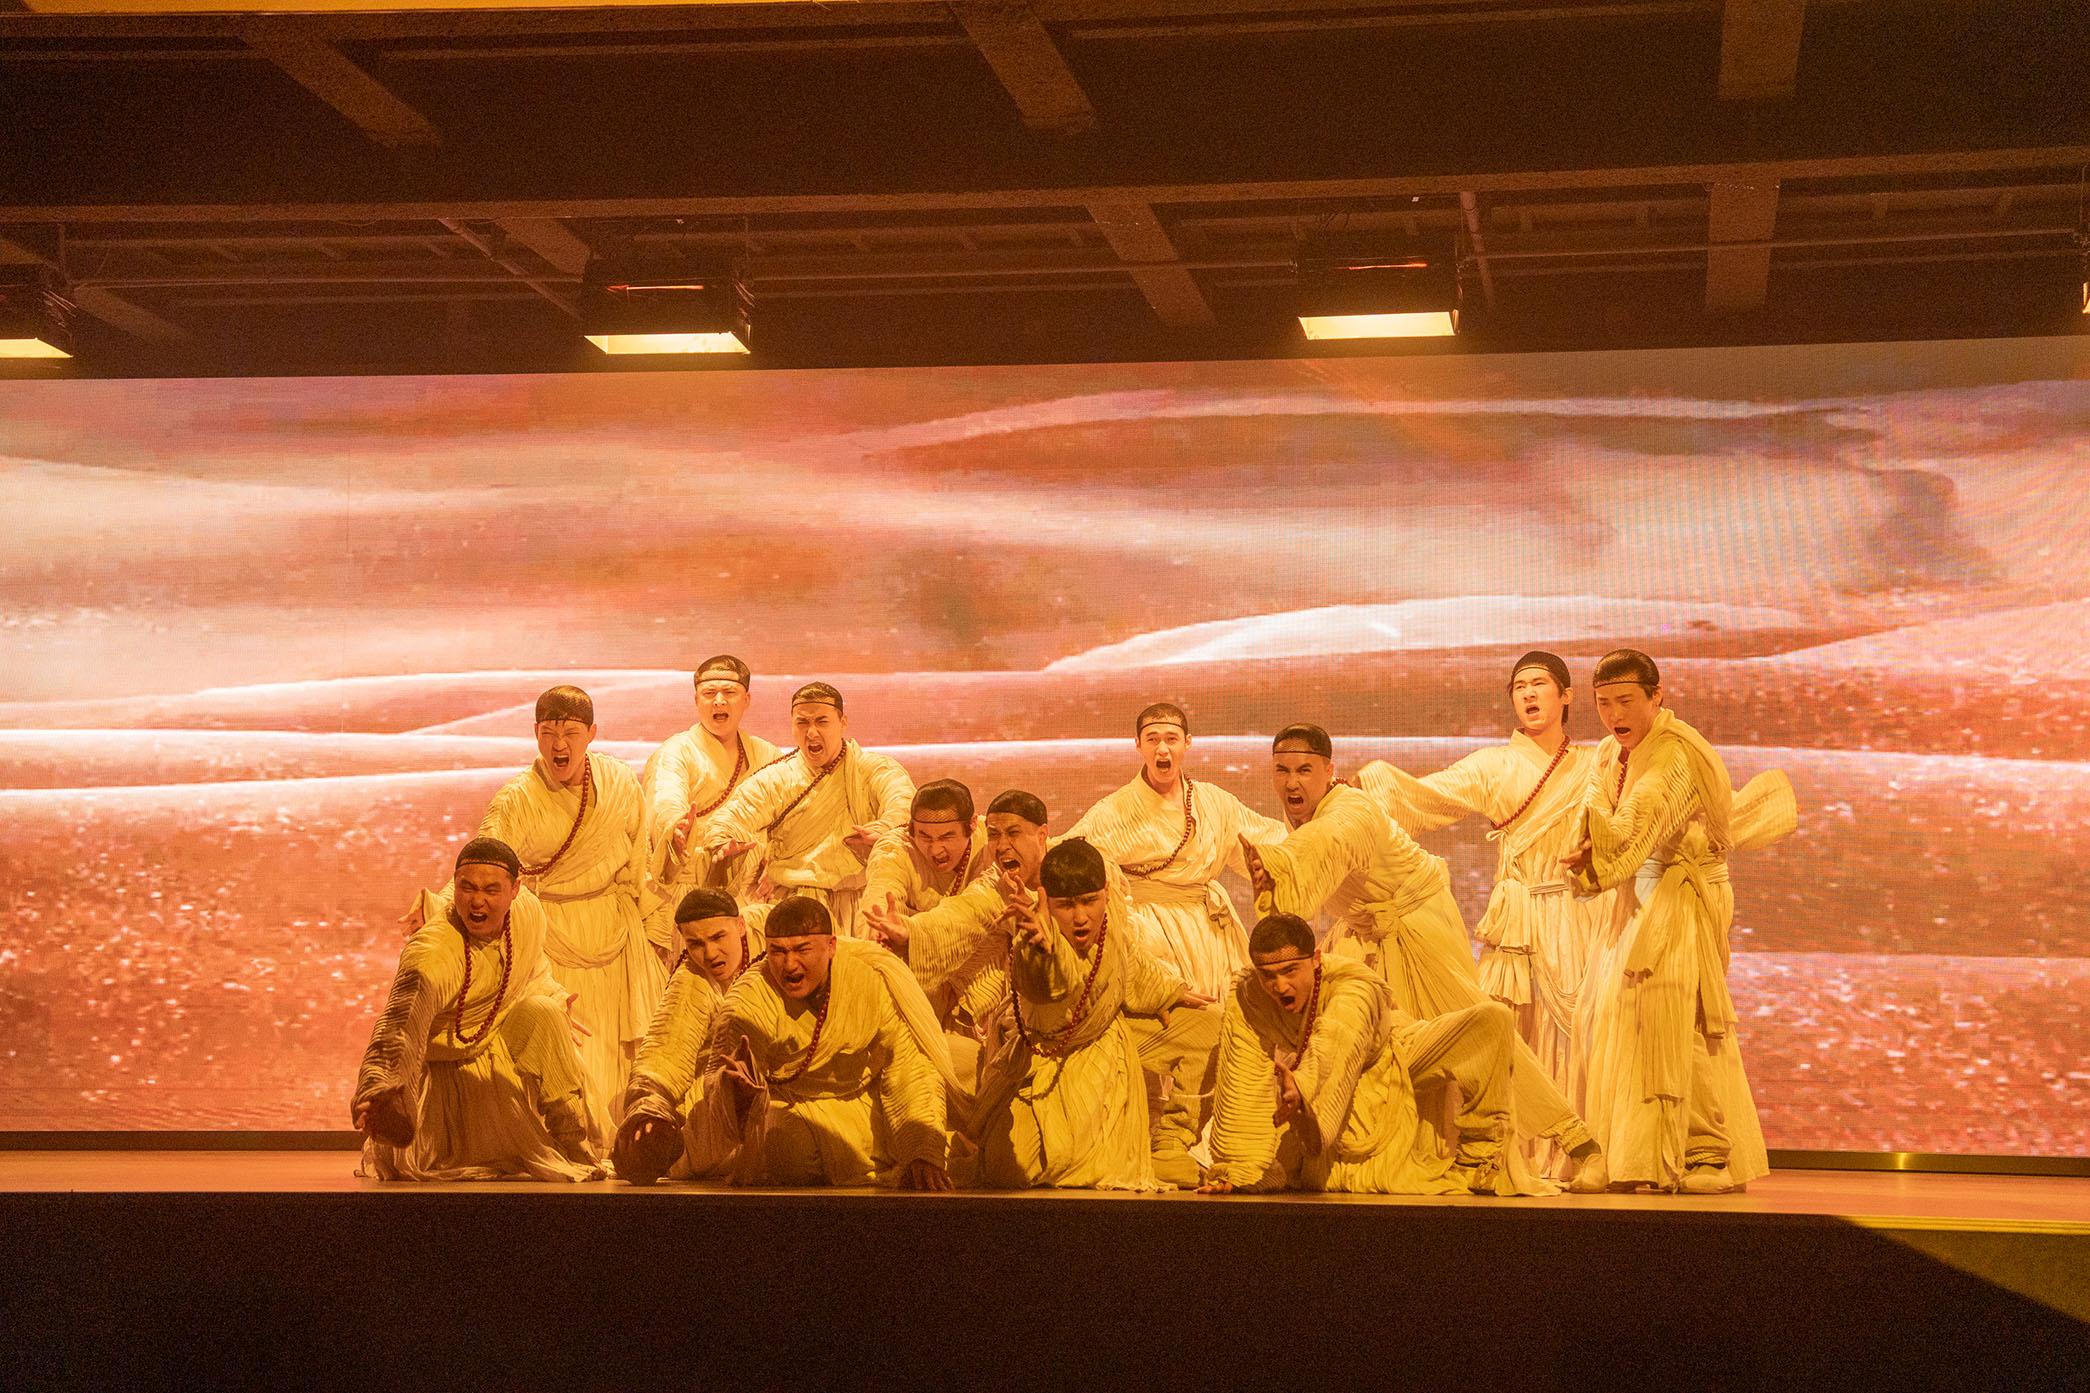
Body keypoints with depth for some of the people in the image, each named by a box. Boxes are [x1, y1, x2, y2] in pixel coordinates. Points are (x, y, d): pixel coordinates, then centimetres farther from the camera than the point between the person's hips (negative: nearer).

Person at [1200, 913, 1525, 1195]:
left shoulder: (1356, 984, -36)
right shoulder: (1245, 998, -27)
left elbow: (1334, 1041, -59)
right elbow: (1242, 1090, -26)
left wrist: (1301, 1083, -79)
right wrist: (1229, 1169, -30)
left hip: (1394, 1060, -3)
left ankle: (1478, 1156, -12)